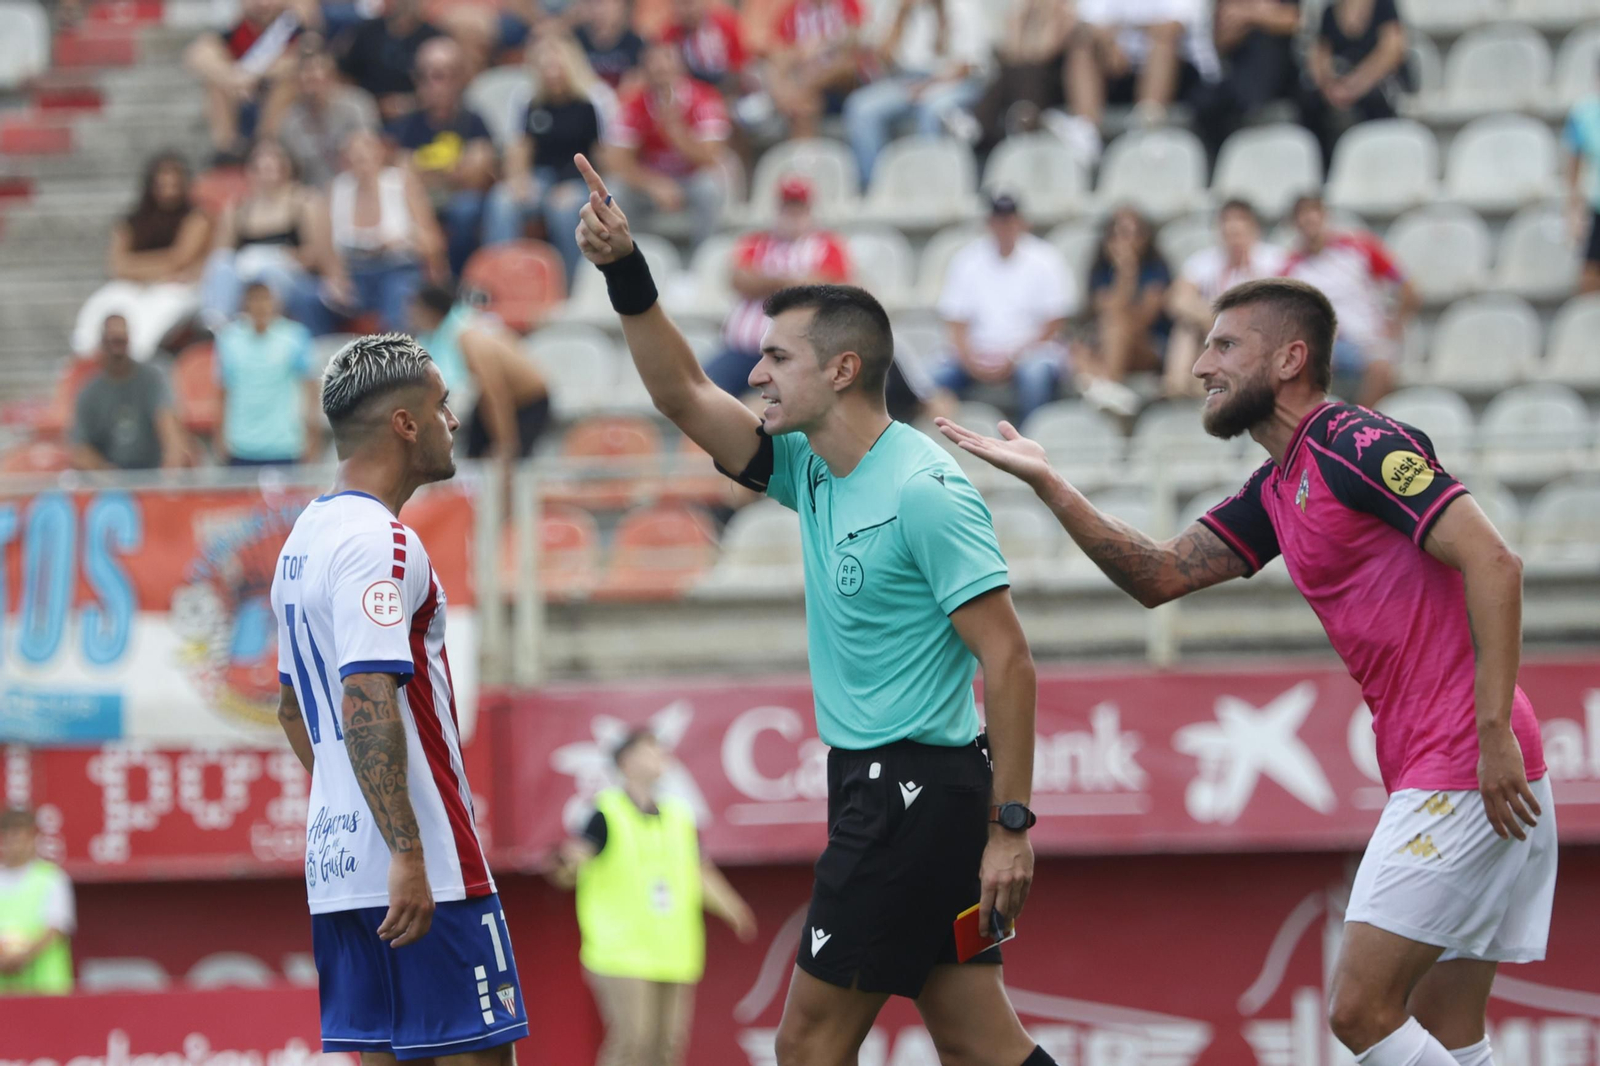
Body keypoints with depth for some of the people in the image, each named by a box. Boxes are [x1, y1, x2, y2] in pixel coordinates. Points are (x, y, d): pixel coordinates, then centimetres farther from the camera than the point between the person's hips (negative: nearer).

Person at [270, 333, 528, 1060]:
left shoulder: (305, 539, 17)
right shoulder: (379, 542, -14)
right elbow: (367, 704, -23)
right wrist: (406, 854, -26)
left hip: (335, 858, 9)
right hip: (415, 867, -9)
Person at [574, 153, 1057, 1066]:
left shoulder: (923, 490, -15)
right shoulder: (813, 472, 10)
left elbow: (1008, 660, -18)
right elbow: (686, 396, 17)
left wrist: (1011, 824, -21)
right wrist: (626, 272, 5)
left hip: (913, 798, -8)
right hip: (873, 786, 8)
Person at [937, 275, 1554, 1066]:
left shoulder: (1358, 445, -11)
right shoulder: (1277, 493, 18)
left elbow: (1492, 563, -19)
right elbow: (1158, 575, 23)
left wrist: (1494, 731, -24)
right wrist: (1046, 482, 14)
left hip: (1466, 771, -10)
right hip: (1433, 772, 10)